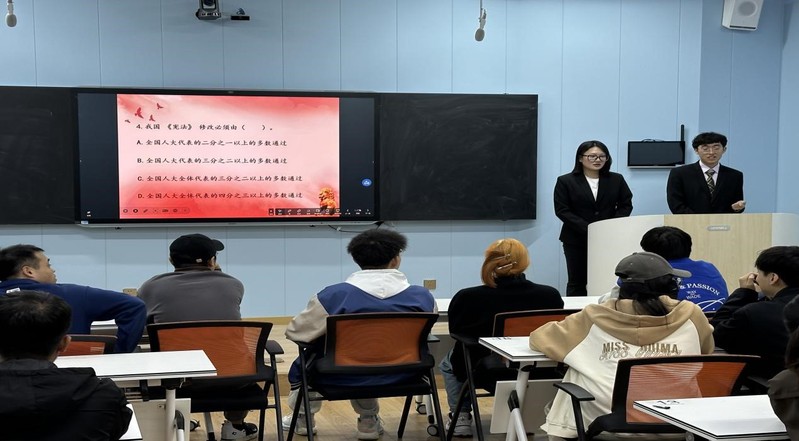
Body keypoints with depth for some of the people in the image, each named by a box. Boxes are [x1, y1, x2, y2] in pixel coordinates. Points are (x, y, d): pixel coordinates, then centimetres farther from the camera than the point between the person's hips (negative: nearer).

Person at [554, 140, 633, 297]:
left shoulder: (616, 180, 7)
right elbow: (562, 211, -7)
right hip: (577, 240, -1)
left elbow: (626, 205, 8)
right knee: (577, 283, 5)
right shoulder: (565, 181, -1)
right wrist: (588, 229, -16)